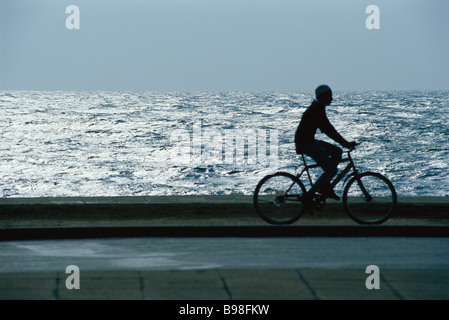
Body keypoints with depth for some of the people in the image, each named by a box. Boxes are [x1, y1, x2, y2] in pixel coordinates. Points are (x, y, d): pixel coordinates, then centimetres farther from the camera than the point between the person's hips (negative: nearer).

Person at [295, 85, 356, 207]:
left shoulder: (317, 107, 16)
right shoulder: (318, 109, -16)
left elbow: (325, 128, 24)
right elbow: (328, 129, -22)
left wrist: (344, 142, 22)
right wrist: (346, 143, -21)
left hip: (309, 141, 10)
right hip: (305, 143, -10)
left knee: (337, 152, 14)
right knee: (332, 170, -8)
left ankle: (325, 186, 13)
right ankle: (309, 195, -7)